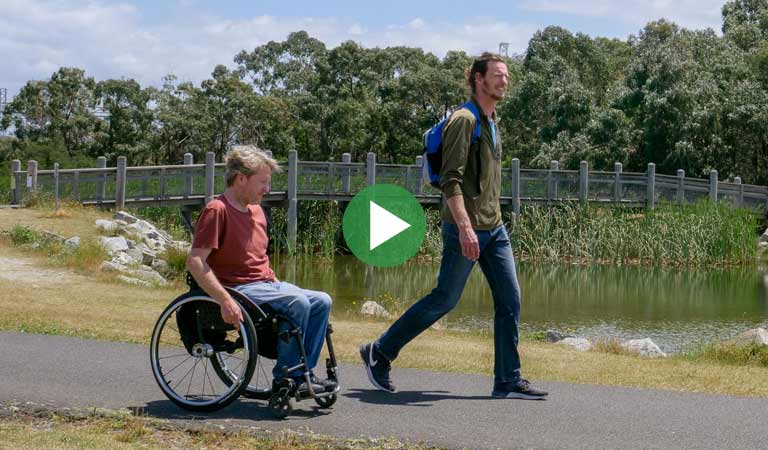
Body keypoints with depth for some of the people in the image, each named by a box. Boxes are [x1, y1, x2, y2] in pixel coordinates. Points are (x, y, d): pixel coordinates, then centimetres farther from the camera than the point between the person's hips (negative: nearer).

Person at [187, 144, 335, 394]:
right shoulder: (217, 210, -13)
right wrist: (225, 301, -28)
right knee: (297, 303, -27)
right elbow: (195, 262, -21)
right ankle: (284, 380, -17)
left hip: (267, 283, 9)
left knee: (321, 301, -4)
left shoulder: (256, 210, 16)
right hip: (239, 289, -9)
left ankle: (302, 373, -3)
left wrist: (277, 285, 12)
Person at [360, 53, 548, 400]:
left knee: (510, 299, 2)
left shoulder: (492, 121, 17)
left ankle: (508, 381, 7)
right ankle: (379, 353, 13)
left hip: (494, 228, 9)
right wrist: (464, 227, -29)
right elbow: (450, 179, -20)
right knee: (444, 300, -1)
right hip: (465, 229, -8)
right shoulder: (464, 120, -12)